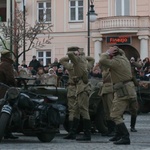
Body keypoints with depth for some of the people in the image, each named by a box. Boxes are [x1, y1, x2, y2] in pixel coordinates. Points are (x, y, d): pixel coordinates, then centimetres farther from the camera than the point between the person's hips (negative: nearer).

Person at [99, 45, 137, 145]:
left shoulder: (117, 62, -17)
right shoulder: (124, 58, 11)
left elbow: (102, 60, -31)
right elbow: (122, 52, 35)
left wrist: (108, 52, -15)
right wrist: (117, 49, 15)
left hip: (123, 91, -10)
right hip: (128, 88, 10)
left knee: (115, 115, -10)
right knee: (118, 114, 22)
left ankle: (126, 137, -16)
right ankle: (119, 135, 33)